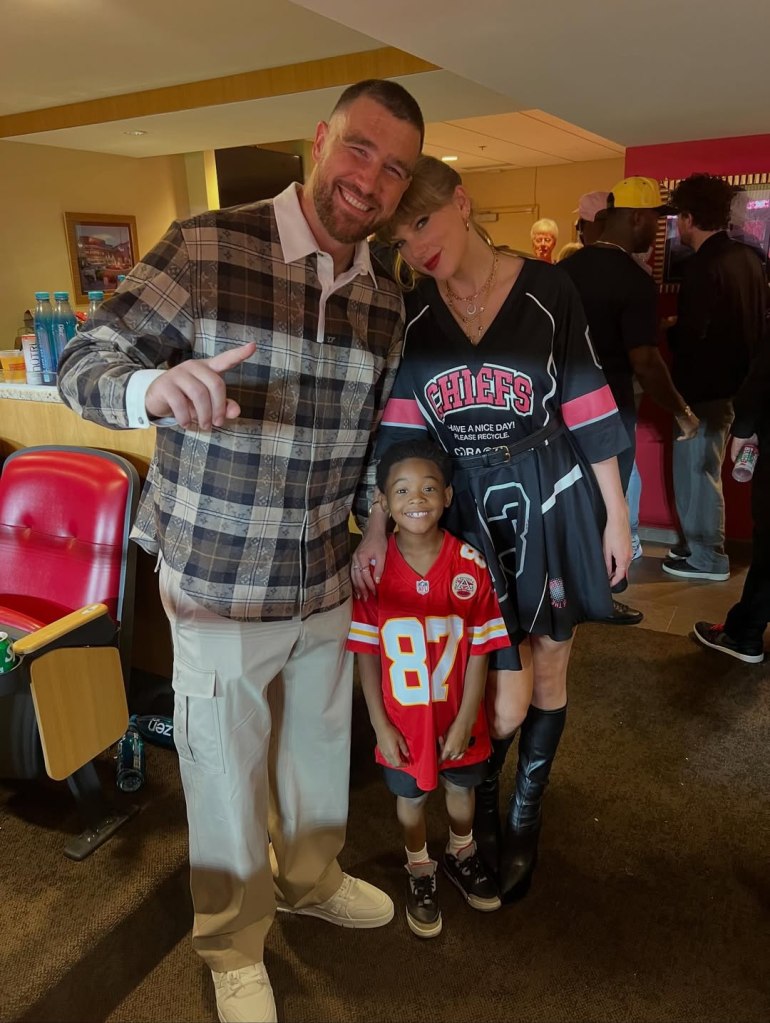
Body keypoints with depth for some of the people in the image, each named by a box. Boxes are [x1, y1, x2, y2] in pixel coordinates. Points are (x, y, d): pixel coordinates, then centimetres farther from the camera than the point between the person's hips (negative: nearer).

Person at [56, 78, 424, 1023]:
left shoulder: (386, 300, 2)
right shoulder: (206, 249, -14)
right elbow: (83, 361, -13)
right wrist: (152, 387, -35)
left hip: (325, 584, 5)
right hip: (217, 590, -4)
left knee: (321, 745, 24)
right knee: (228, 774, 14)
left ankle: (311, 878, 55)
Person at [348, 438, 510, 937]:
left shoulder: (470, 564, -19)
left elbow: (479, 650, -12)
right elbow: (366, 653, -10)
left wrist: (465, 721, -11)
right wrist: (381, 725, -8)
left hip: (457, 716, 1)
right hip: (403, 719, 0)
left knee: (462, 787, 25)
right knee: (411, 796, 21)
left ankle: (462, 856, 55)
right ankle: (420, 872, 49)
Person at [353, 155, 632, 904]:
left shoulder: (546, 291, -7)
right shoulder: (409, 316, -2)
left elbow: (587, 409, -3)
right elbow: (399, 433, -2)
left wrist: (616, 514, 0)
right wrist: (377, 527, -10)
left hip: (554, 503, 0)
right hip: (469, 512, 0)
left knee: (547, 670, 12)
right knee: (508, 696, -1)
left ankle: (524, 819, 37)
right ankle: (481, 807, 30)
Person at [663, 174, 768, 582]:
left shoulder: (703, 266, -20)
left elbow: (690, 336, -24)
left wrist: (667, 330, -2)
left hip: (706, 385, -9)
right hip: (736, 378, 9)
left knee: (696, 471, 3)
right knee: (701, 468, 18)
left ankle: (707, 558, 13)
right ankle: (695, 543, 29)